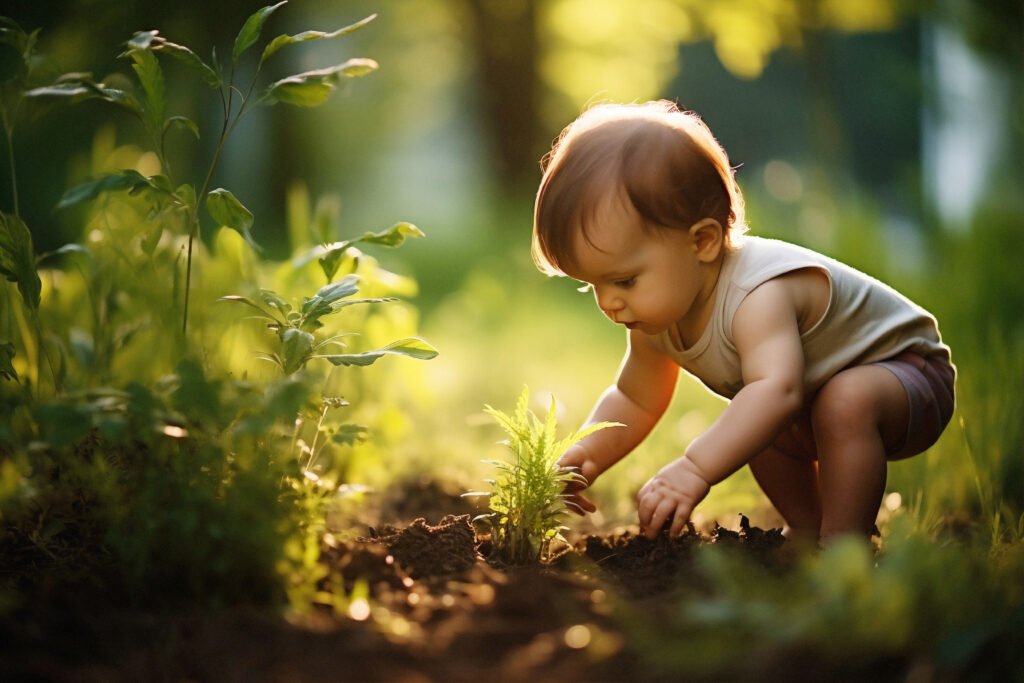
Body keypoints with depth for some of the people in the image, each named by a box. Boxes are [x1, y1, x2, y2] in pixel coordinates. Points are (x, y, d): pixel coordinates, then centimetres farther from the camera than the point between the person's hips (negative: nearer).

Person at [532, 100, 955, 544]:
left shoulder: (758, 297, -39)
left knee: (846, 400, -34)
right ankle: (807, 530, 20)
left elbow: (776, 390, -55)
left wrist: (695, 469, -63)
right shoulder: (655, 317, -9)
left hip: (905, 367, -9)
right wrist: (588, 454, -15)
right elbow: (634, 399, 4)